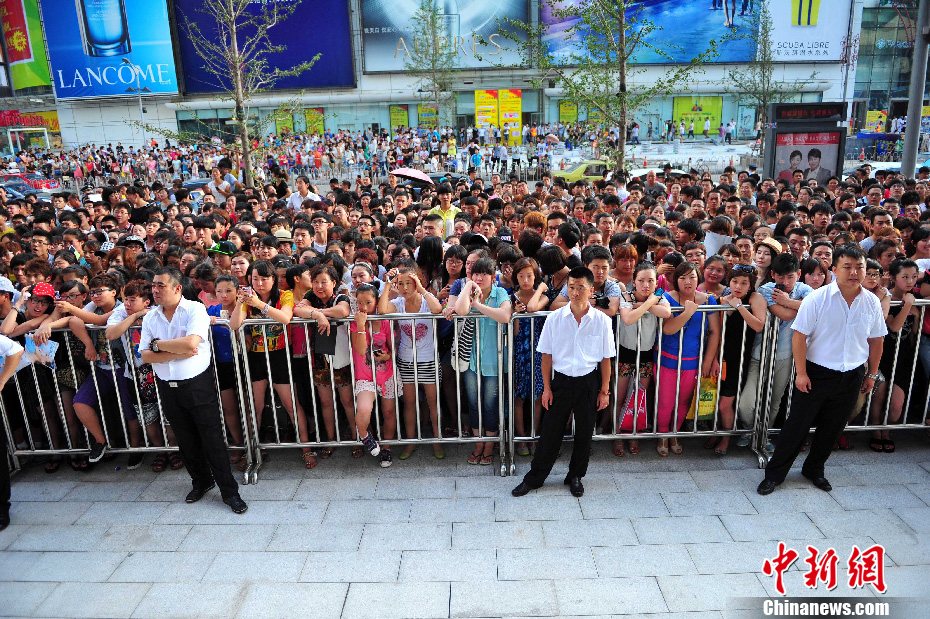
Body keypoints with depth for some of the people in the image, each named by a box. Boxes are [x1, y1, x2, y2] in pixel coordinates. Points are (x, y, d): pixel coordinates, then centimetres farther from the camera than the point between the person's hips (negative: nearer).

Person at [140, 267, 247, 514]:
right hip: (168, 388, 5)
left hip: (198, 384, -5)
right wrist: (179, 351, -16)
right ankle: (201, 481, 36)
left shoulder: (195, 309, -10)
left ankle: (230, 491, 12)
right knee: (186, 441, 16)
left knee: (212, 440, 0)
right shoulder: (150, 318, 5)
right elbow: (145, 357, -3)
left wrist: (158, 344, -11)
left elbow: (191, 343, -25)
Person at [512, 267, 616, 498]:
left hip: (589, 382, 0)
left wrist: (604, 391, 1)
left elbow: (606, 358, -1)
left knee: (584, 433, 13)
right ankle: (534, 477, 23)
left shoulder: (602, 321, -8)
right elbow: (547, 355, 0)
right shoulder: (555, 318, -7)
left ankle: (575, 476, 33)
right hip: (561, 381, 0)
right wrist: (547, 388, 0)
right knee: (550, 431, 8)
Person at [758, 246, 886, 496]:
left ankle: (814, 470, 36)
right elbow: (799, 336, -13)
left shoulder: (872, 302, -1)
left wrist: (872, 373, 14)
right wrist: (801, 373, -15)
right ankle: (774, 474, 14)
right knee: (797, 425, 2)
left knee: (832, 428, 16)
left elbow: (876, 340, 11)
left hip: (852, 377, 4)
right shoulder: (817, 298, -15)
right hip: (816, 373, -4)